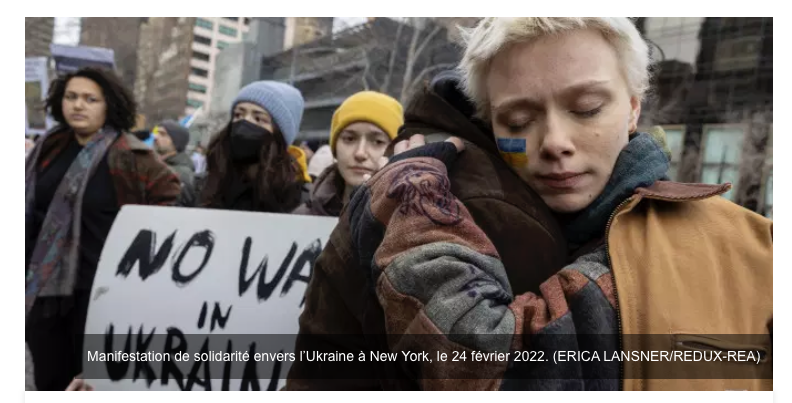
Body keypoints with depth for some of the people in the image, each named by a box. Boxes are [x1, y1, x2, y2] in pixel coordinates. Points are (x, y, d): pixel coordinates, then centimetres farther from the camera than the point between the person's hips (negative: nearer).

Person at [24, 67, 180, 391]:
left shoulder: (128, 156, -12)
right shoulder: (49, 147, 7)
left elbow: (171, 197, -7)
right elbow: (28, 210, 17)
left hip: (99, 287, -5)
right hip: (43, 283, 6)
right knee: (49, 378, 18)